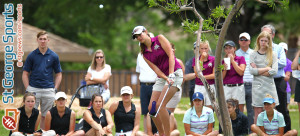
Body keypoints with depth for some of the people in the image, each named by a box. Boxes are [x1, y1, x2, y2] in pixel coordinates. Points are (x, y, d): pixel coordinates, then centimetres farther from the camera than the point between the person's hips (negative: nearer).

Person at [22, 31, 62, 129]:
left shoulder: (53, 56, 6)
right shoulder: (31, 56, 4)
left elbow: (58, 74, 11)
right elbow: (25, 74, 6)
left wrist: (55, 89, 1)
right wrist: (27, 89, -3)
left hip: (48, 90, 1)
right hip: (33, 89, -1)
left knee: (46, 116, 6)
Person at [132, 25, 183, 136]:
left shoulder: (160, 39, -3)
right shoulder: (144, 53, 11)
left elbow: (170, 55, -11)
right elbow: (155, 69, -1)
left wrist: (171, 75, -21)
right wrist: (166, 78, -19)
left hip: (174, 73, -7)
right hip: (162, 77, 7)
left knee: (160, 105, -20)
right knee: (151, 107, -1)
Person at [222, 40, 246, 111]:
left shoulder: (240, 59, 6)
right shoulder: (223, 61, 11)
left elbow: (241, 72, -9)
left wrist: (232, 61, -6)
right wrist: (225, 68, -8)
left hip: (238, 87, -2)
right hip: (226, 88, 2)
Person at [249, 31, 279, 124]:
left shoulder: (272, 55, 8)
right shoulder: (253, 55, 7)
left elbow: (274, 71, -5)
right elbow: (252, 71, -5)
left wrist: (258, 71, -7)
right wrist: (267, 68, -6)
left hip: (270, 85, 1)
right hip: (257, 86, -1)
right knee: (258, 112, -3)